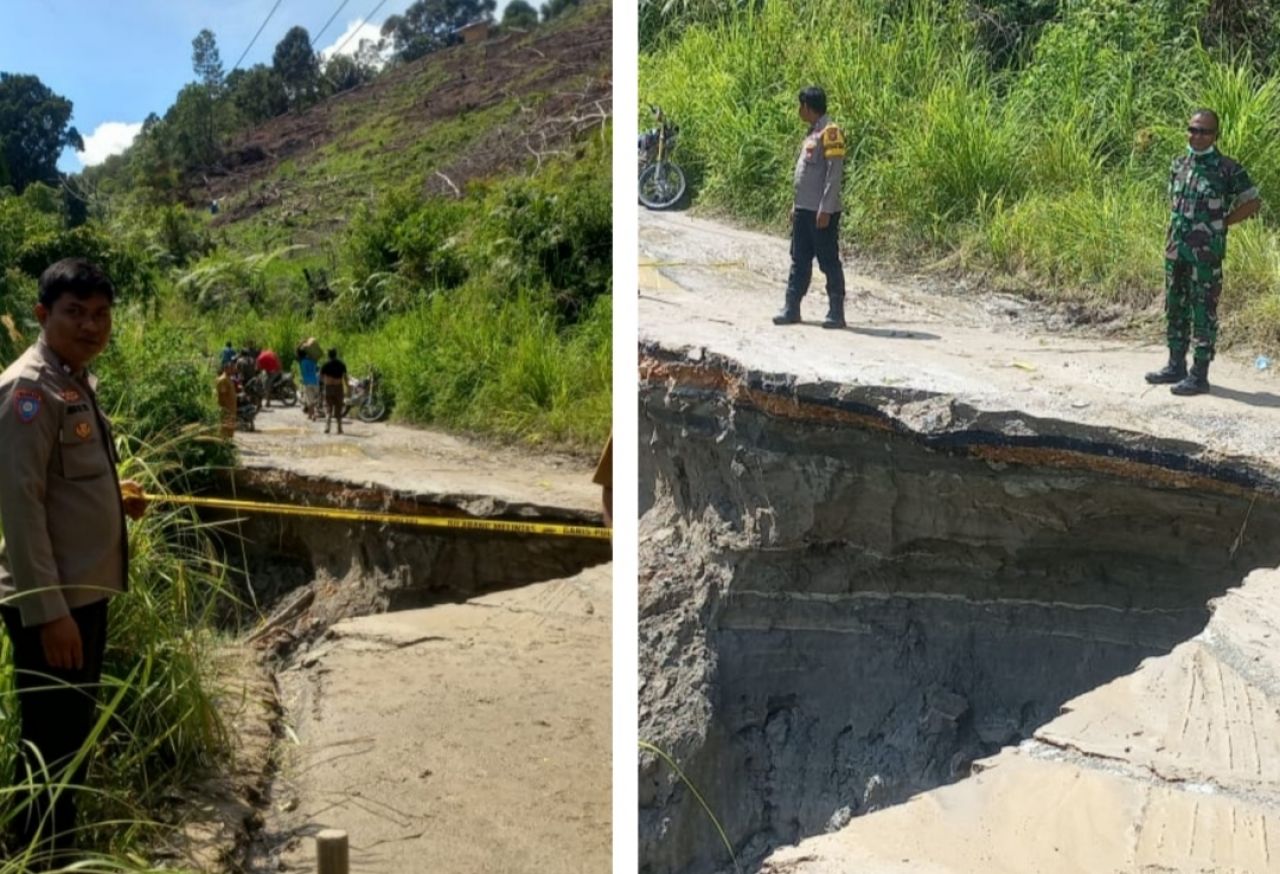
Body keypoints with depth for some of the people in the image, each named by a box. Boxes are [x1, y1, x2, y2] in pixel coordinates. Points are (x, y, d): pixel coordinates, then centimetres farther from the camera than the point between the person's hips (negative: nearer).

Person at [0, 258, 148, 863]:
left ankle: (59, 854, 32)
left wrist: (115, 497, 5)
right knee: (50, 746, 0)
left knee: (74, 738, 18)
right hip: (49, 602, -10)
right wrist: (49, 610, -23)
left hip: (86, 591, 10)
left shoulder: (77, 382, 12)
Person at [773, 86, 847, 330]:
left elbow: (834, 173, -18)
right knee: (799, 261, 10)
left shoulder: (830, 132, -13)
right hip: (804, 210, 9)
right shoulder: (812, 133, 16)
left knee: (829, 262, -2)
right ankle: (791, 309, 14)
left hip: (821, 212, -9)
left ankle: (836, 313, 4)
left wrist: (825, 209, -21)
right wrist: (796, 205, 18)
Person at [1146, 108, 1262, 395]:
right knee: (1175, 309, 13)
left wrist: (1221, 223, -3)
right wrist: (1174, 232, 13)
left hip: (1206, 253, -6)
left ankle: (1199, 375, 3)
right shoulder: (1179, 164, 9)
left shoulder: (1227, 169, -8)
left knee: (1203, 313, -2)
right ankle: (1176, 366, 25)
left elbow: (1253, 202, -2)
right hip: (1176, 250, 6)